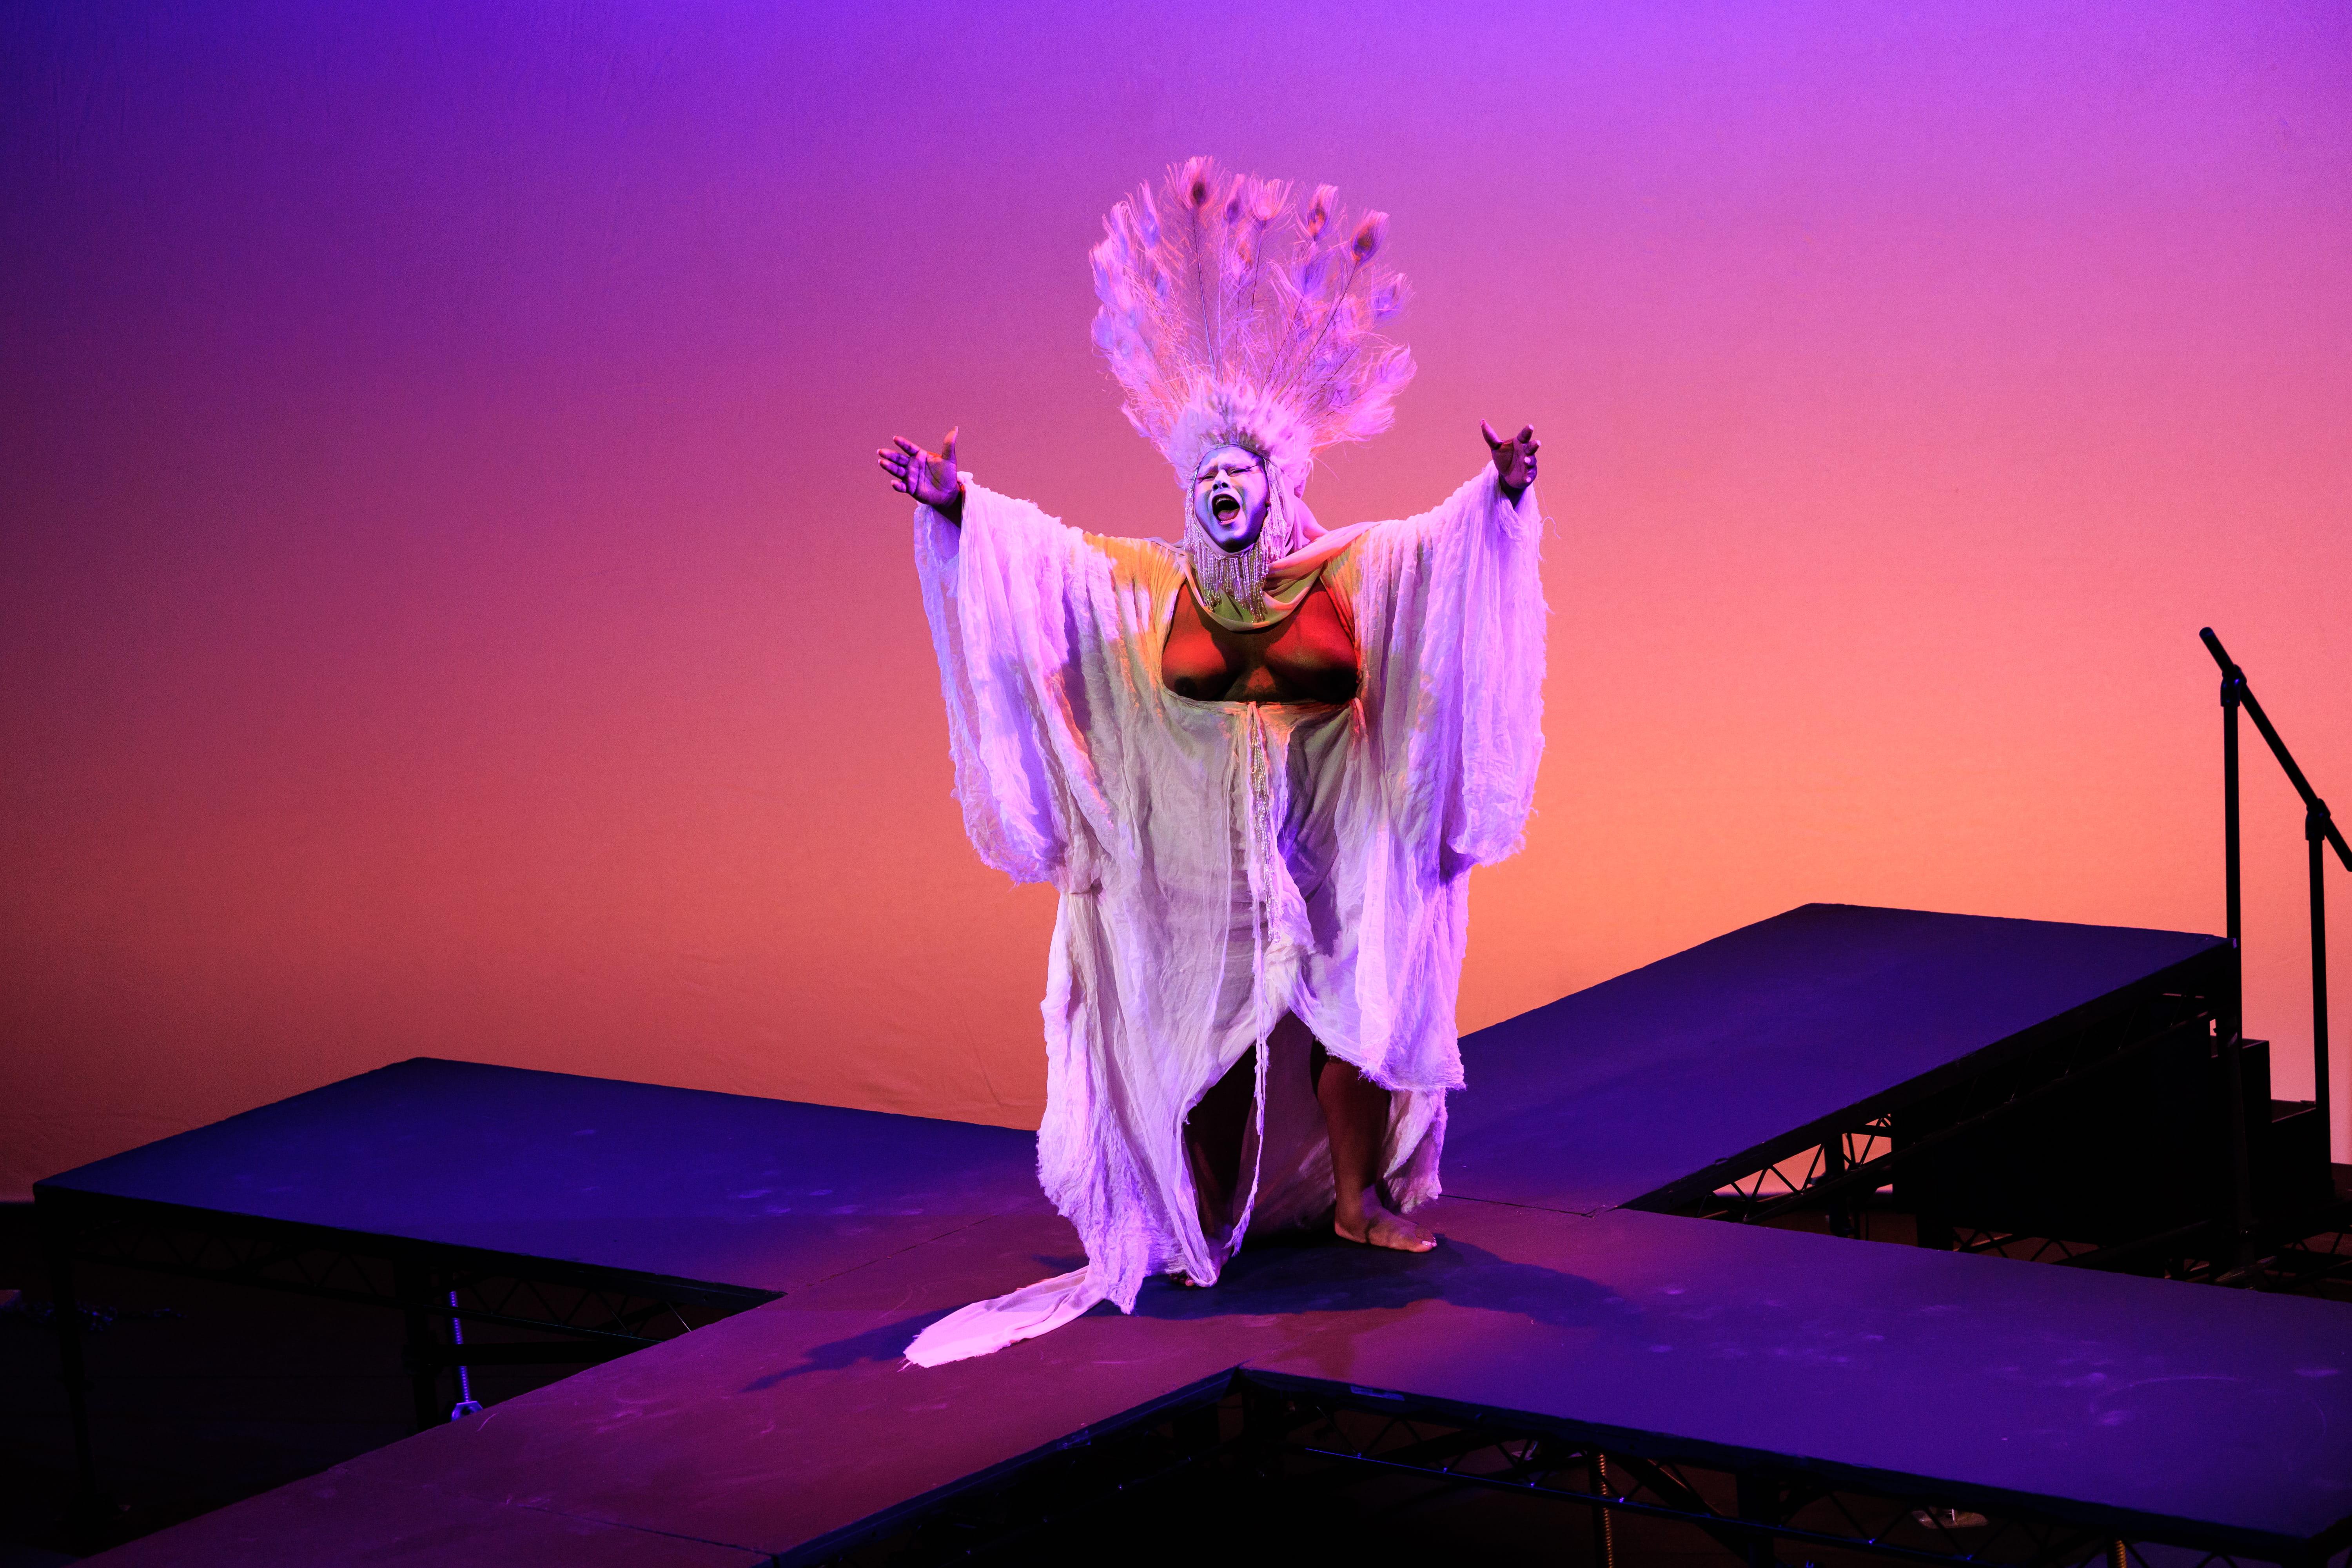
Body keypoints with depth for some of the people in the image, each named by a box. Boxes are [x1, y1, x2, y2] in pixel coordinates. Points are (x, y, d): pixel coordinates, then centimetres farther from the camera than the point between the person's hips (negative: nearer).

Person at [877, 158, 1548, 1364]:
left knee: (1351, 1006, -1)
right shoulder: (1142, 586, 4)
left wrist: (1499, 497, -28)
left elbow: (1437, 545, -10)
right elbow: (1042, 552, -2)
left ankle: (1359, 1196, 14)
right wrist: (958, 508, -15)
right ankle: (1203, 1219, 16)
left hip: (1325, 846, 0)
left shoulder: (1352, 573, 2)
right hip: (1199, 856, 0)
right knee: (1203, 1026, 4)